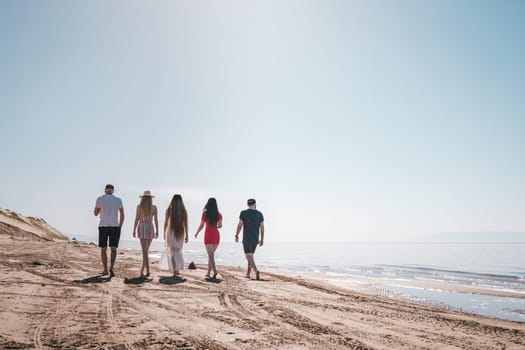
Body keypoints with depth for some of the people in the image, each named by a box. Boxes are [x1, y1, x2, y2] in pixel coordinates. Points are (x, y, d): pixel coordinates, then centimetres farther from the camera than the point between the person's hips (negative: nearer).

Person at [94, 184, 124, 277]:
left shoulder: (100, 199, 1)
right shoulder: (118, 200, 3)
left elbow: (95, 213, 10)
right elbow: (122, 215, 3)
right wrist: (119, 227, 11)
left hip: (103, 226, 0)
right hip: (115, 226, 0)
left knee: (103, 249, 12)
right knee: (113, 249, 3)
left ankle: (105, 270, 16)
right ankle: (111, 267, -17)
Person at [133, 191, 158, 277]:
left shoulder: (139, 206, -1)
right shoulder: (154, 207, 0)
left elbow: (136, 219, 0)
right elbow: (156, 220, -1)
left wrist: (134, 230, 8)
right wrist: (157, 231, 4)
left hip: (141, 228, -1)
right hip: (150, 229, 2)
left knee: (145, 251, -6)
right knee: (146, 250, 16)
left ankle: (147, 271, -19)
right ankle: (142, 270, 23)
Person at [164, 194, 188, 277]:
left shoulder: (169, 210, -4)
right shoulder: (184, 211, -1)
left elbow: (165, 223, 0)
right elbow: (186, 224, -2)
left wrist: (164, 234, 11)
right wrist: (186, 236, 3)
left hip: (171, 232, -2)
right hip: (181, 233, 2)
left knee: (173, 253, 4)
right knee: (179, 252, 18)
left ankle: (174, 272, 1)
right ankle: (178, 270, 17)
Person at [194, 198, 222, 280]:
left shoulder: (205, 213, -3)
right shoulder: (219, 214, 2)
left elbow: (201, 226, -2)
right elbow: (220, 225, -7)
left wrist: (196, 233, 16)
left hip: (208, 235, -3)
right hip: (216, 235, 3)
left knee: (211, 255, -9)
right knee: (211, 254, 17)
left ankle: (215, 271, -27)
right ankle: (208, 273, 23)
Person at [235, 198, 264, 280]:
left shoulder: (243, 213, -5)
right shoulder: (260, 214, 4)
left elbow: (239, 225, -6)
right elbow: (262, 227, 3)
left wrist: (236, 235, 7)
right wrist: (262, 239, 9)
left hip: (246, 238, -4)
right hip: (255, 239, 4)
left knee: (249, 256, -5)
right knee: (251, 255, 17)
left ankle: (256, 271, -25)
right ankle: (248, 274, 20)